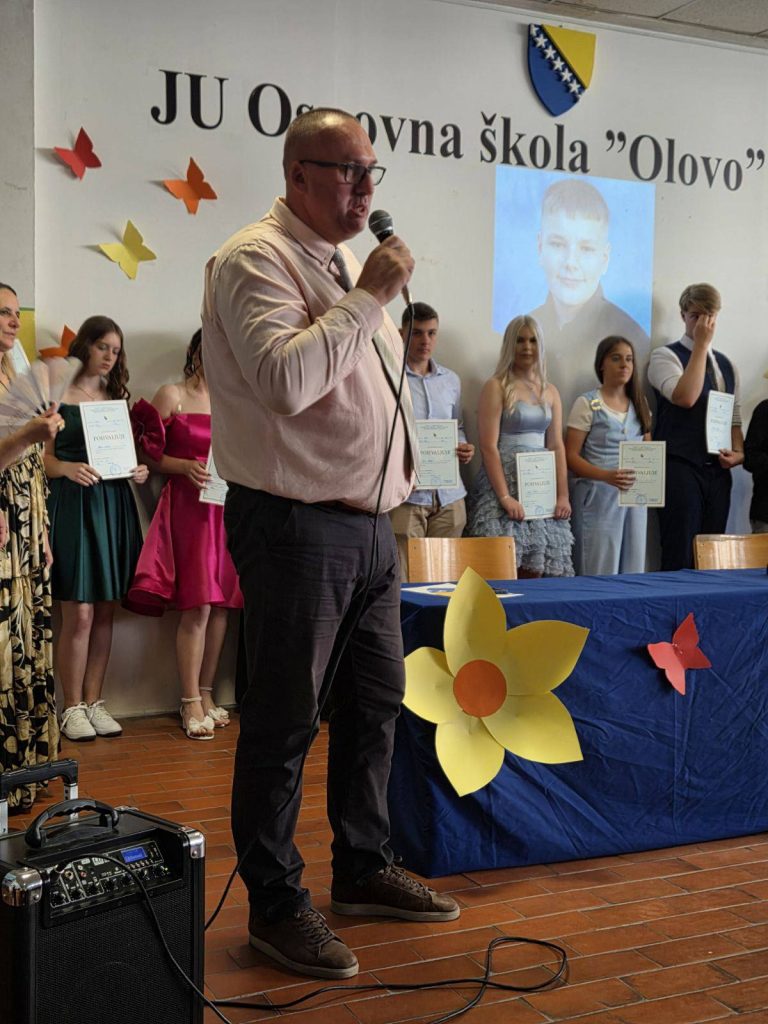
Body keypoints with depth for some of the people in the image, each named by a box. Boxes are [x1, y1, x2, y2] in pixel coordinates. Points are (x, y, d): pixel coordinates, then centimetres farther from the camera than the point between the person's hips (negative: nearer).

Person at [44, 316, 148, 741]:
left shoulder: (117, 397, 17)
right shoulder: (59, 396, 1)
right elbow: (44, 458, -3)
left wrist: (138, 470, -2)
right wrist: (68, 468, -22)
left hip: (113, 505, 5)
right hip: (73, 503, -5)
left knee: (104, 612, 6)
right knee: (79, 613, -7)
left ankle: (93, 702, 14)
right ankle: (72, 708, 4)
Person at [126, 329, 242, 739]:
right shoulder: (172, 395, 1)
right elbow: (151, 456, -3)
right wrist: (187, 466, -18)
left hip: (227, 508, 5)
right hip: (189, 506, -5)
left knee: (221, 605, 5)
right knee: (197, 607, -9)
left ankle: (206, 693, 16)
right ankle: (190, 703, -2)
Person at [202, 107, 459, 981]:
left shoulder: (346, 261, 17)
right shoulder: (255, 260, -12)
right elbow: (285, 377, -28)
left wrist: (399, 474, 20)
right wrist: (368, 296, -20)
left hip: (367, 523, 9)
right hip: (297, 529, -9)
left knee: (376, 700, 17)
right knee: (284, 721, 0)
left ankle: (362, 867, 33)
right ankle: (275, 904, 15)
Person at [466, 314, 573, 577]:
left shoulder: (550, 391, 14)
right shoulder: (496, 387, -2)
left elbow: (557, 446, 12)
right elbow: (489, 447, -9)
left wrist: (563, 495, 2)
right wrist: (505, 497, -16)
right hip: (505, 480, -5)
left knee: (535, 570, 2)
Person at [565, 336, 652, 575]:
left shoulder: (639, 403, 13)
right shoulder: (587, 404, -2)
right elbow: (571, 456, -7)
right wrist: (606, 476, -22)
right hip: (598, 496, -5)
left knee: (633, 572, 5)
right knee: (600, 574, -6)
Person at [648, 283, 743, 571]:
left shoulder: (725, 364, 17)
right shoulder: (665, 356, -2)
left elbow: (734, 417, 20)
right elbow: (686, 397, -20)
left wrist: (738, 452, 1)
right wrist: (701, 344, -14)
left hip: (718, 470, 6)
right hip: (680, 468, -6)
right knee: (680, 557, -7)